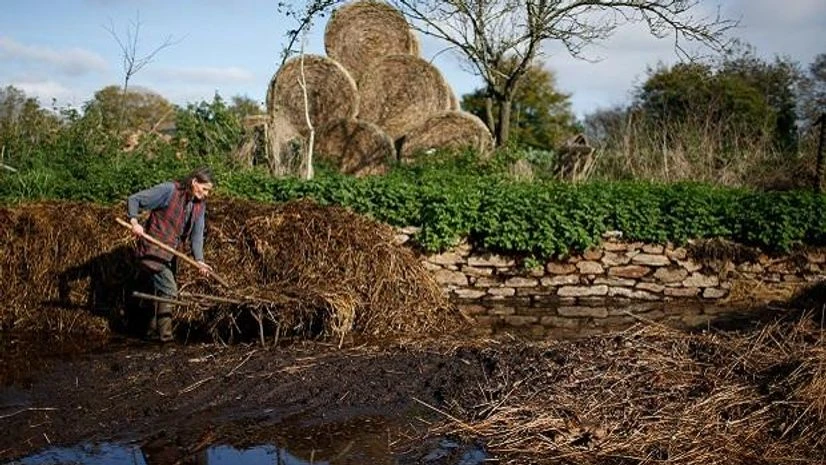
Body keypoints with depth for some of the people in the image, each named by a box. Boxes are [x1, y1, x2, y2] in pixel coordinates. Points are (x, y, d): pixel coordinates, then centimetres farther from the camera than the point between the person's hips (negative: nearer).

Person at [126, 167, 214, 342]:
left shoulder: (200, 205, 5)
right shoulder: (169, 190, -16)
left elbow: (197, 234, 1)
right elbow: (133, 199, -14)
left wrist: (199, 260, -14)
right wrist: (134, 222, -30)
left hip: (170, 255, 8)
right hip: (153, 250, -8)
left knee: (162, 292, 15)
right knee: (169, 291, -13)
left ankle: (153, 332, 28)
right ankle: (165, 335, -9)